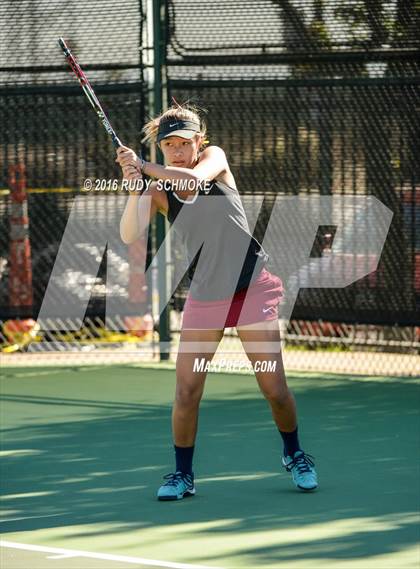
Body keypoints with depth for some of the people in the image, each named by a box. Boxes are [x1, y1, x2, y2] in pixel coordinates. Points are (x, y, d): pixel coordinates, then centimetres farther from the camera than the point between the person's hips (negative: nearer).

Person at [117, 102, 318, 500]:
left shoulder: (214, 157, -4)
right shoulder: (158, 192, -1)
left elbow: (195, 176, -27)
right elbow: (129, 236, -16)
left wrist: (143, 166, -23)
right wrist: (134, 187, -29)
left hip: (253, 288, -2)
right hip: (204, 298, 2)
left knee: (274, 389, -3)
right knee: (186, 393, -6)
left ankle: (294, 456, 22)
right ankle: (182, 473, 10)